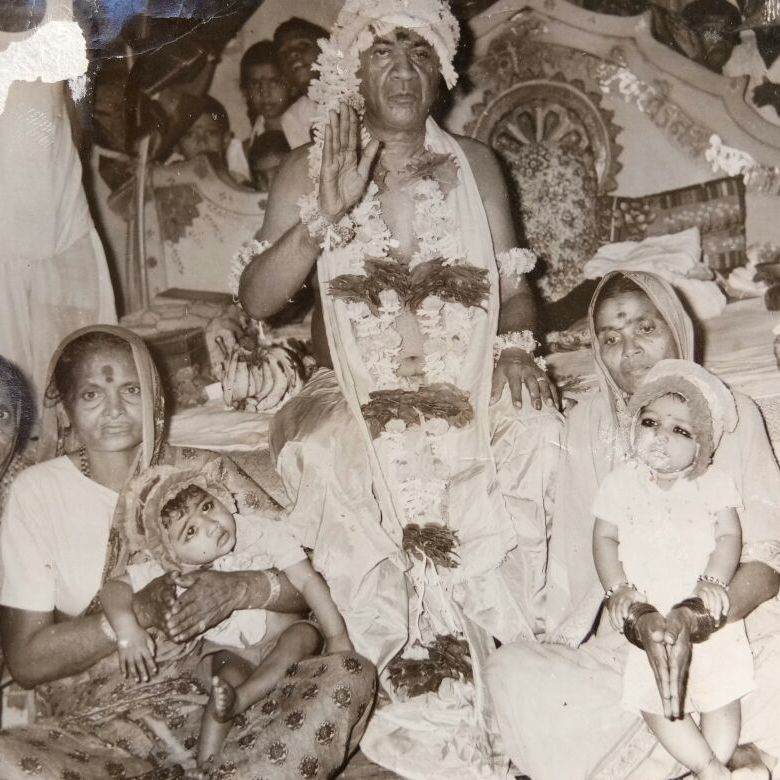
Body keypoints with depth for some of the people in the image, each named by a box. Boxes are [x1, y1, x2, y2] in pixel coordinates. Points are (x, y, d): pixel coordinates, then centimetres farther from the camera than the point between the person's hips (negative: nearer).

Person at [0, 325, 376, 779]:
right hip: (97, 722, 0)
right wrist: (140, 610, -17)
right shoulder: (38, 492, 1)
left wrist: (242, 590, -20)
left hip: (216, 696, 1)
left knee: (351, 676, -24)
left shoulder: (203, 472, 4)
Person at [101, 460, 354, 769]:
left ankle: (236, 701, -36)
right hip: (228, 649, 0)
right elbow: (114, 587, -12)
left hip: (282, 637, 1)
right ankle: (208, 762, -26)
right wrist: (126, 627, -32)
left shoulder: (262, 531, -15)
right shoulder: (171, 571, -13)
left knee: (306, 634, -29)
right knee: (231, 675, -30)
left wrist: (337, 636, -21)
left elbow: (306, 579, -15)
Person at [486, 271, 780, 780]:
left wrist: (696, 619, -25)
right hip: (621, 633, 2)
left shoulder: (733, 413, 4)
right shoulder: (587, 424, 8)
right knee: (510, 667, -25)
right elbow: (591, 551, 0)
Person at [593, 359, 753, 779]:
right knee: (656, 705, -3)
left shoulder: (714, 483, 1)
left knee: (722, 696, 1)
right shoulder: (620, 483, 1)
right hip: (650, 617, 0)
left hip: (707, 613, 0)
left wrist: (714, 583, -20)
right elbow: (605, 538, 1)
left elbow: (729, 535, -4)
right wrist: (617, 590, -12)